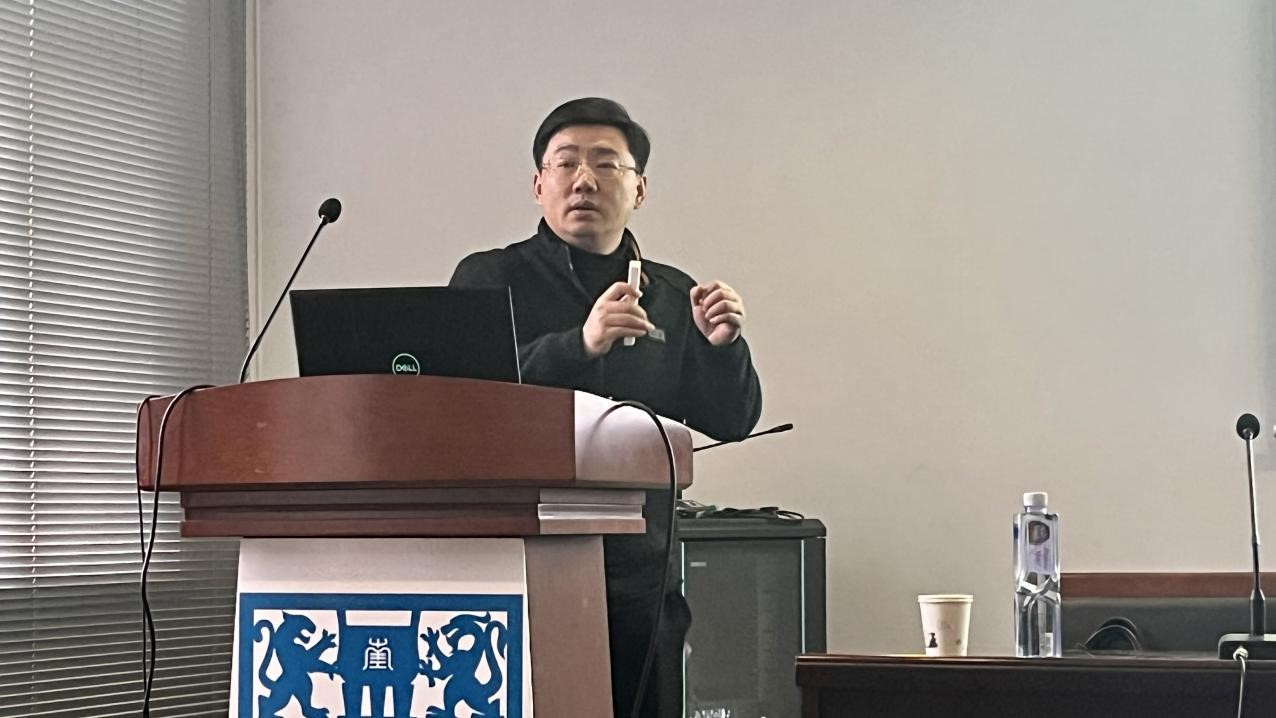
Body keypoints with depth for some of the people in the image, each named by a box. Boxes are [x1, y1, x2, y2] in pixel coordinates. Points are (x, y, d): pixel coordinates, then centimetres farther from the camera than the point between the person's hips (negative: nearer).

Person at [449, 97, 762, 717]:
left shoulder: (672, 298, 17)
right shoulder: (490, 280, 5)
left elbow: (731, 423, 11)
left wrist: (722, 346, -9)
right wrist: (579, 344, -25)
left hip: (639, 579, 4)